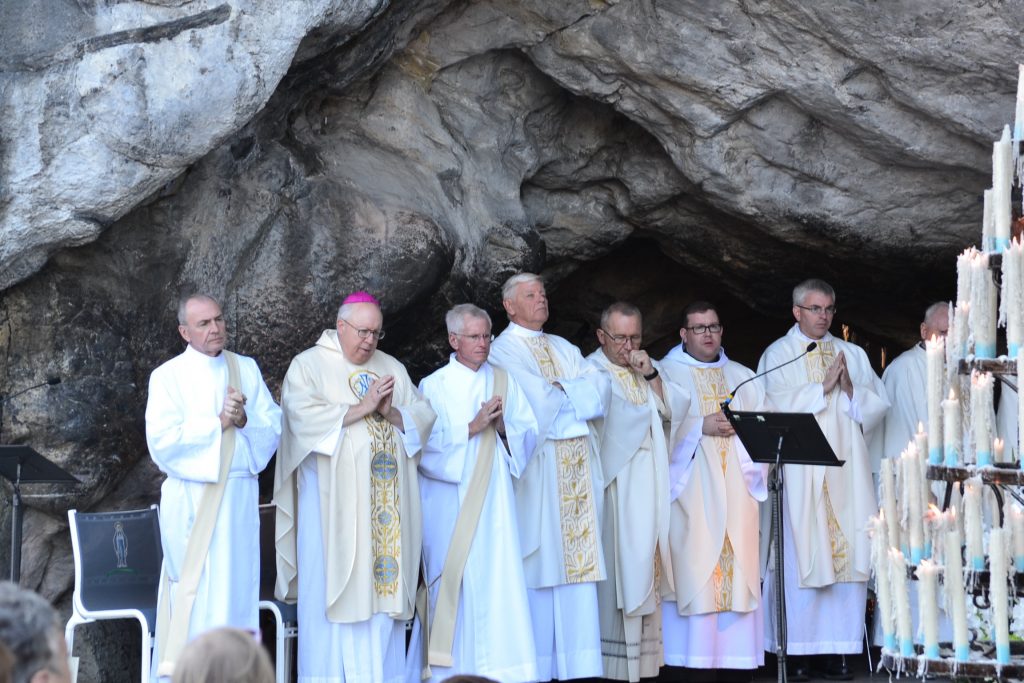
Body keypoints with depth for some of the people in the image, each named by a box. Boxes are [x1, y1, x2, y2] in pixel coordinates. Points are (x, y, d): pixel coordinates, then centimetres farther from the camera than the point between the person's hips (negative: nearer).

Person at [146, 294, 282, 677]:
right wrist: (219, 423, -12)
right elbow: (162, 440, -13)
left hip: (240, 497, 4)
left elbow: (274, 427, 6)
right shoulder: (168, 376, -3)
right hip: (192, 498, -4)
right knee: (194, 591, -5)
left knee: (237, 586, 4)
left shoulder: (246, 369, 10)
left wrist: (244, 420, -13)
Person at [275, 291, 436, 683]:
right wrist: (361, 408, -16)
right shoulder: (309, 365, 3)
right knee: (334, 587, -6)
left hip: (385, 501, 4)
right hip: (333, 499, -4)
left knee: (384, 584, 0)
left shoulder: (392, 368, 17)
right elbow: (304, 417, -13)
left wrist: (390, 412, -10)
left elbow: (423, 417, 10)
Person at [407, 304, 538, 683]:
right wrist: (472, 428, -14)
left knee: (499, 580, -3)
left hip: (495, 502, 3)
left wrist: (503, 428, -11)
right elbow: (425, 443, -9)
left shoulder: (503, 381, 11)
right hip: (450, 505, -3)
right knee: (454, 586, -4)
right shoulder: (434, 386, 1)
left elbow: (528, 434, 8)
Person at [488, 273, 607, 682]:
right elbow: (539, 401, -12)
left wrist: (557, 392, -6)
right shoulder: (503, 351, 0)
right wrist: (574, 394, 2)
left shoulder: (565, 350, 21)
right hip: (538, 469, -6)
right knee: (541, 564, -7)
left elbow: (596, 388, 6)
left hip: (578, 467, 6)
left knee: (578, 555, 1)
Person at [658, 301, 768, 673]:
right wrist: (701, 427, -13)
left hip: (736, 488, 4)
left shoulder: (743, 377, 19)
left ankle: (735, 653, 0)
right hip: (691, 489, -4)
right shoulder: (667, 373, 7)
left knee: (738, 569, -2)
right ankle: (693, 654, -9)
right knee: (693, 568, -10)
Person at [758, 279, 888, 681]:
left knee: (849, 553, -2)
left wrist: (850, 390, -7)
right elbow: (776, 407, -9)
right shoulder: (777, 355, 5)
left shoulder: (852, 355, 17)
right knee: (802, 555, -7)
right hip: (799, 474, -4)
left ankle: (837, 648, 2)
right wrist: (824, 386, -10)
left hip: (847, 470, 4)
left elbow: (877, 406, 10)